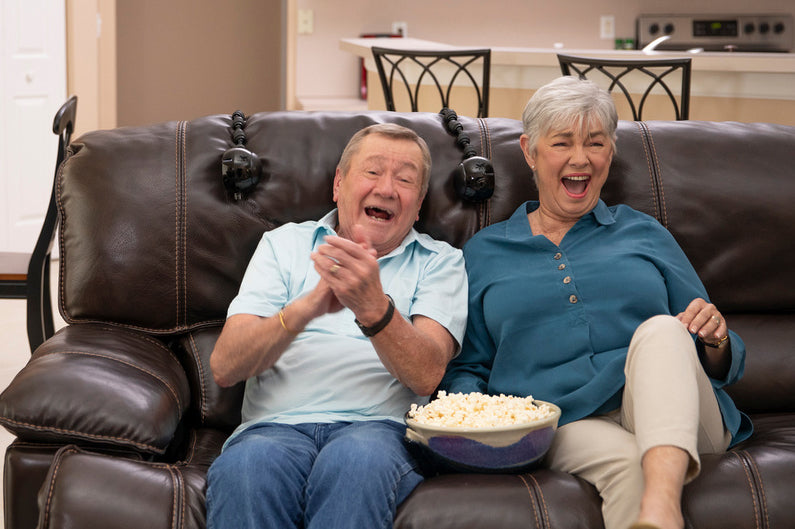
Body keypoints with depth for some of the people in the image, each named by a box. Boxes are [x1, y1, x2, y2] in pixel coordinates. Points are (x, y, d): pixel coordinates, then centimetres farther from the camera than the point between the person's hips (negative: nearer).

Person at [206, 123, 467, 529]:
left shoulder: (440, 262, 17)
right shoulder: (283, 244, 20)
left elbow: (426, 375, -2)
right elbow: (224, 367, 5)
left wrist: (373, 307, -21)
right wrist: (309, 305, -13)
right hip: (278, 423, 1)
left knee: (354, 460, -38)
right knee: (243, 467, -36)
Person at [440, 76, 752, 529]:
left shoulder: (644, 235, 20)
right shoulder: (484, 253, 19)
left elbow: (725, 366, 20)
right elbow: (466, 368, 18)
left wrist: (715, 340, -6)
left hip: (671, 420, 2)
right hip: (565, 425, -1)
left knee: (661, 330, -34)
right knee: (625, 463, -38)